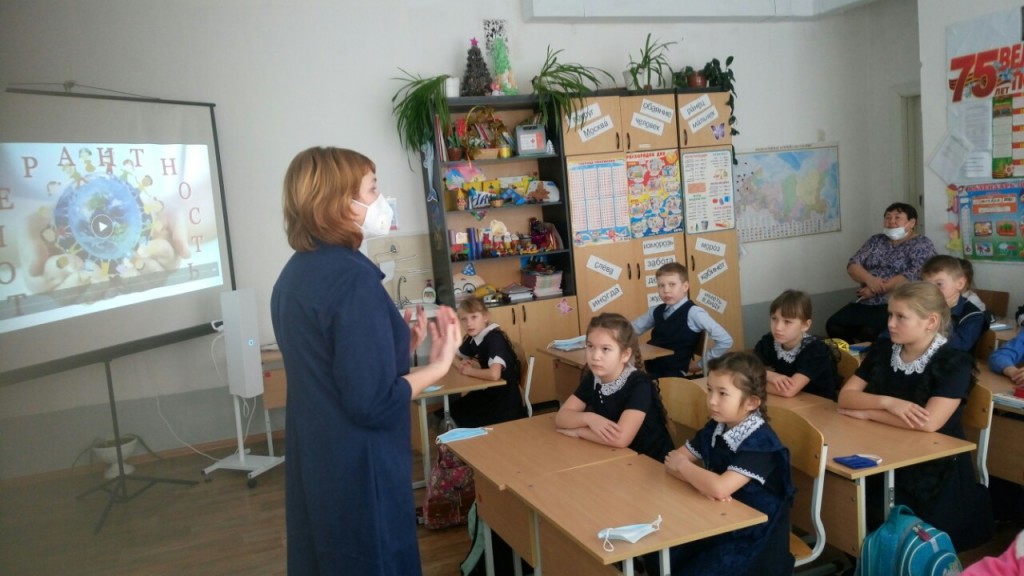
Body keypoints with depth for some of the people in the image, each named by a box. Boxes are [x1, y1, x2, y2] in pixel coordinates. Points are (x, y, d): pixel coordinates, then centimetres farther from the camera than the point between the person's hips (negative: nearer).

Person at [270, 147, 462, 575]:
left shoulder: (296, 272, 6)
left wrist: (400, 345, 10)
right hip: (356, 472, -9)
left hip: (315, 465, 9)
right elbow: (373, 404, -24)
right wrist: (439, 364, -13)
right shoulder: (352, 277, -22)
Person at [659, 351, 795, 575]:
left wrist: (683, 467, -16)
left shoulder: (760, 442, -23)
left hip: (753, 537, -6)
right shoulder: (715, 428, 1)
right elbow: (673, 460, -1)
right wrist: (704, 484, -20)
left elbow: (720, 488, -33)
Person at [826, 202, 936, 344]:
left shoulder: (922, 245, 0)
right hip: (866, 303, 6)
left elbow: (911, 277, -14)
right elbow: (853, 265, 7)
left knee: (869, 330, -32)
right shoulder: (876, 241, 17)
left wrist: (875, 290, -16)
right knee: (834, 325, -17)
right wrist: (869, 279, -14)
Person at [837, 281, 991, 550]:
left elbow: (928, 423, -27)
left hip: (936, 471, -4)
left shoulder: (954, 363, -14)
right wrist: (887, 402, -21)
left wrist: (867, 412, -17)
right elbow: (845, 396, -2)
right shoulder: (883, 349, 2)